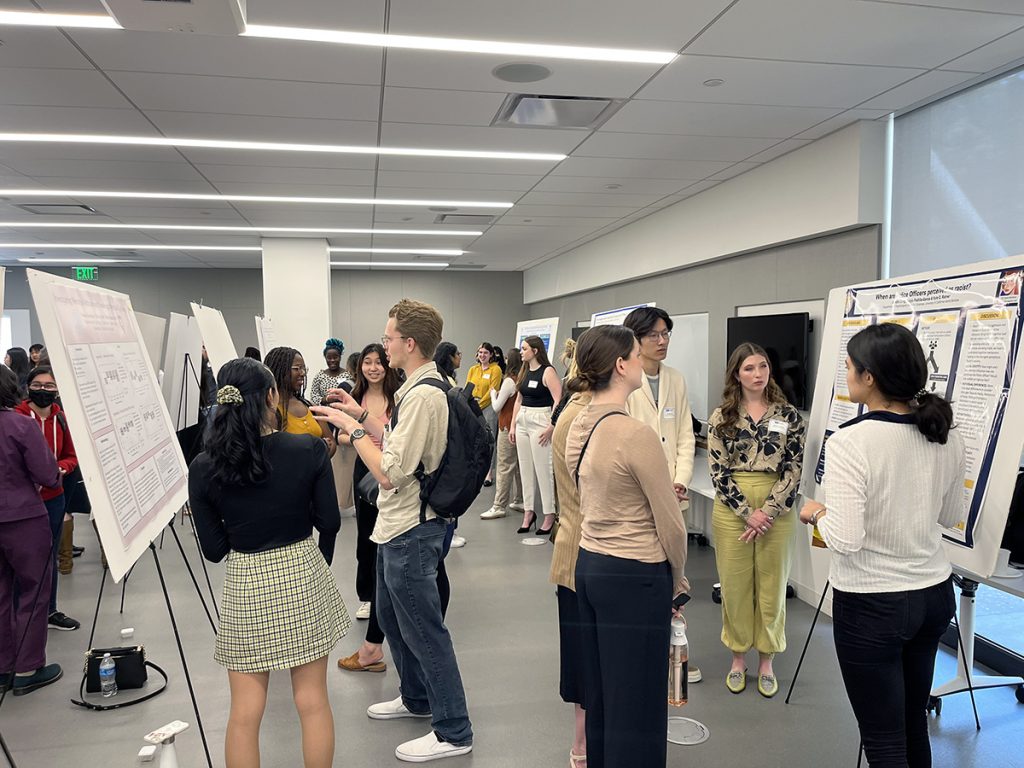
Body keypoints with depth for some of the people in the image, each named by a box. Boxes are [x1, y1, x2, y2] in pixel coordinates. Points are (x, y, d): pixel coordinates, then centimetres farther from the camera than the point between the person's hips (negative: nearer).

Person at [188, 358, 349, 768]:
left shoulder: (203, 468, -9)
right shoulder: (309, 449, -13)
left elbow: (213, 549, -2)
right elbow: (329, 522, -5)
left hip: (244, 585, 1)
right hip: (302, 577, 0)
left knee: (245, 711, 12)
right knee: (313, 701, 13)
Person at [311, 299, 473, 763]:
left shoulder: (422, 396, -24)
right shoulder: (418, 388, 8)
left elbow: (390, 471, -26)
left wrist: (352, 428, -16)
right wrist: (362, 417, 10)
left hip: (411, 532, -11)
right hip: (398, 525, 11)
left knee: (423, 629, 2)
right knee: (390, 615, 24)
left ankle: (453, 732, 17)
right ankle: (417, 698, 43)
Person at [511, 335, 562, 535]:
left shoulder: (547, 371, -10)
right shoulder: (524, 372, 13)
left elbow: (558, 400, -17)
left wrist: (551, 427, -21)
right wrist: (513, 426, 13)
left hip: (540, 421, -7)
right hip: (523, 421, 8)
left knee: (543, 469, -3)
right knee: (525, 469, 10)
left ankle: (550, 515, 6)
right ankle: (528, 512, 19)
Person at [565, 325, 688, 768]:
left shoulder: (578, 428, 2)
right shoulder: (636, 435, -22)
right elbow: (670, 524, -15)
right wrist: (677, 581, 4)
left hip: (588, 567, 8)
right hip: (635, 577, -8)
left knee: (598, 694, 20)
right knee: (636, 704, 7)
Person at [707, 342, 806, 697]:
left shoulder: (789, 415, 0)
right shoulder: (721, 417, -1)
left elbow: (792, 470, -3)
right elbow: (718, 471, -5)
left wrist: (767, 513, -13)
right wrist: (747, 513, -13)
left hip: (775, 511, 0)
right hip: (731, 510, 0)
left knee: (772, 585, 9)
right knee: (735, 585, 9)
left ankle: (766, 661, 26)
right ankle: (738, 657, 26)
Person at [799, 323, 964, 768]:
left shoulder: (850, 442, -23)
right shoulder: (947, 435, -2)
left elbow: (845, 540, -25)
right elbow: (951, 517, 11)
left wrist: (817, 513, -7)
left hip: (870, 605, -7)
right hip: (934, 594, 7)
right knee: (913, 722, 25)